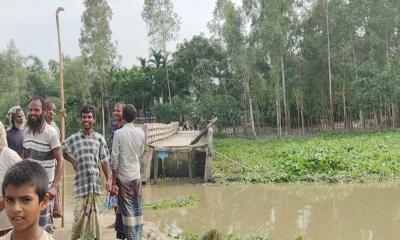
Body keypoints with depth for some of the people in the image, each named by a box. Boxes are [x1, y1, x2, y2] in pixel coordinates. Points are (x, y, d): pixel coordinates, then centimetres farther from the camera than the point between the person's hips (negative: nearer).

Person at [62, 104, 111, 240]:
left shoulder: (100, 139, 6)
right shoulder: (73, 139, 3)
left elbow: (105, 161, 4)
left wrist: (108, 179, -3)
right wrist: (72, 161, 6)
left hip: (96, 183, 1)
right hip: (81, 183, -1)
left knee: (94, 214, 6)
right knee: (81, 214, 0)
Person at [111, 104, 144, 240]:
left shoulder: (118, 133, -12)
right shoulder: (141, 133, -1)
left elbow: (114, 157, -11)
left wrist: (114, 178, -4)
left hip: (124, 176, -3)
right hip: (137, 175, 3)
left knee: (127, 207, 3)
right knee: (137, 207, 12)